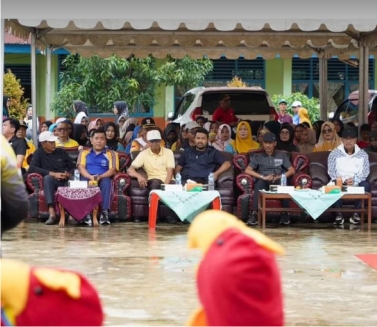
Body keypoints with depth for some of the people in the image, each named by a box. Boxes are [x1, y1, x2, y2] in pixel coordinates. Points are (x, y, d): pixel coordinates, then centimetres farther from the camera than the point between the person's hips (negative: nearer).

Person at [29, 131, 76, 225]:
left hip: (66, 181, 2)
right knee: (48, 177, -36)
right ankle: (52, 214, -46)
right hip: (52, 182, -2)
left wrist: (69, 174, -9)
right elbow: (32, 168, -9)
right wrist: (53, 174, -16)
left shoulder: (61, 152, 18)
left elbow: (73, 167, 17)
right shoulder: (39, 153, 8)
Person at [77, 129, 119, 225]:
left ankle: (104, 212, -45)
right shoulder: (84, 152, 20)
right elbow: (81, 167, 4)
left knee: (106, 181, -37)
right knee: (84, 182, -36)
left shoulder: (111, 154, 16)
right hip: (88, 178, 0)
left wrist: (100, 176, -19)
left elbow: (112, 170, 2)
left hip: (103, 179, 0)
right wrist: (90, 177, -18)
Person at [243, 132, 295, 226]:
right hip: (263, 183, 0)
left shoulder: (282, 155, 21)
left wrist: (280, 177, -10)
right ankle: (254, 214, -46)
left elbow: (291, 170, 10)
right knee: (260, 181, -36)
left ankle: (285, 213, -35)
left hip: (278, 182, 0)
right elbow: (247, 170, 2)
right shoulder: (257, 157, 17)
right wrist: (263, 177, -13)